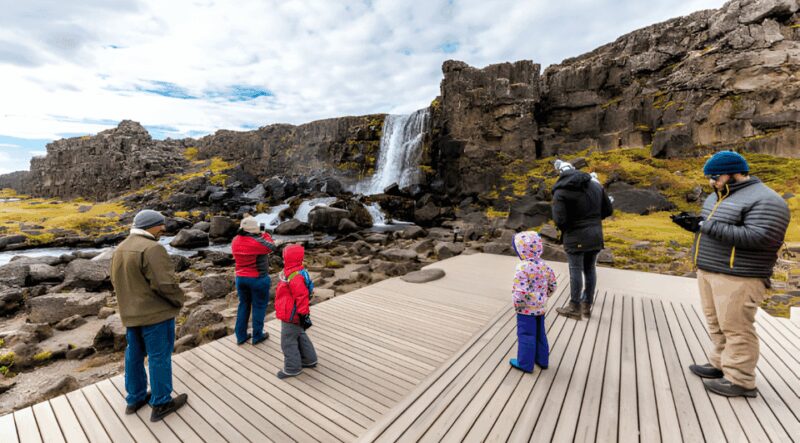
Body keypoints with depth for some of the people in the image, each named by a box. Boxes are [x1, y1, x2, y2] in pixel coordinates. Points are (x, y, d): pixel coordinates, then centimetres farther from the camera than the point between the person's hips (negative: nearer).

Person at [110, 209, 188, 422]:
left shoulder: (120, 249, 8)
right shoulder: (151, 248, -23)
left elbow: (115, 280, 16)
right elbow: (165, 283, -26)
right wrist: (179, 300, -10)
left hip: (130, 313, 9)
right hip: (156, 313, -9)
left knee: (134, 355, 20)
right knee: (159, 357, 4)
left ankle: (135, 398, 35)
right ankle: (161, 404, 16)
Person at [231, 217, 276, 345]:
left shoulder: (235, 241, -4)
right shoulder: (258, 242, -22)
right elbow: (272, 247, -4)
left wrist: (258, 236, 10)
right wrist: (265, 235, 10)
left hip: (240, 278, 6)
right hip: (258, 279, -6)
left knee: (243, 305, 19)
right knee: (259, 306, 8)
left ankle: (241, 336, 26)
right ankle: (257, 336, 19)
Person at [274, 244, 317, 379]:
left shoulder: (295, 277, -29)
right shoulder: (294, 273, 4)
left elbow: (302, 297, -29)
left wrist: (304, 315, -23)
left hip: (291, 317, -10)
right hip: (293, 315, 10)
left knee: (288, 342, 5)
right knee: (300, 337, 23)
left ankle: (292, 368, 22)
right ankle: (309, 360, 38)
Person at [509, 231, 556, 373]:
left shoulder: (523, 268, -25)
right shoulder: (544, 265, -1)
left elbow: (521, 291, -29)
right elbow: (552, 285, 9)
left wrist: (517, 305, -13)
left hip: (526, 310, -7)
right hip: (540, 308, 7)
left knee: (526, 336, 7)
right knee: (540, 334, 21)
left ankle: (525, 364, 20)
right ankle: (542, 359, 37)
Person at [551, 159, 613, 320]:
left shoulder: (560, 192, -14)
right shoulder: (595, 185, 5)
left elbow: (559, 220, -19)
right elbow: (608, 210, 10)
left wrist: (565, 229, 2)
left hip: (576, 238, -6)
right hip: (595, 235, 6)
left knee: (576, 271, 1)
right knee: (590, 269, 15)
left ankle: (575, 308, 12)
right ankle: (587, 305, 26)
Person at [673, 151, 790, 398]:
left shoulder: (765, 201, -13)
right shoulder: (720, 196, 14)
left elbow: (758, 237, -22)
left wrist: (709, 226, -23)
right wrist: (694, 223, 2)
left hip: (737, 277, -9)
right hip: (709, 271, 9)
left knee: (736, 328, 0)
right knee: (717, 324, 16)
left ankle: (741, 381, 11)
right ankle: (721, 365, 29)